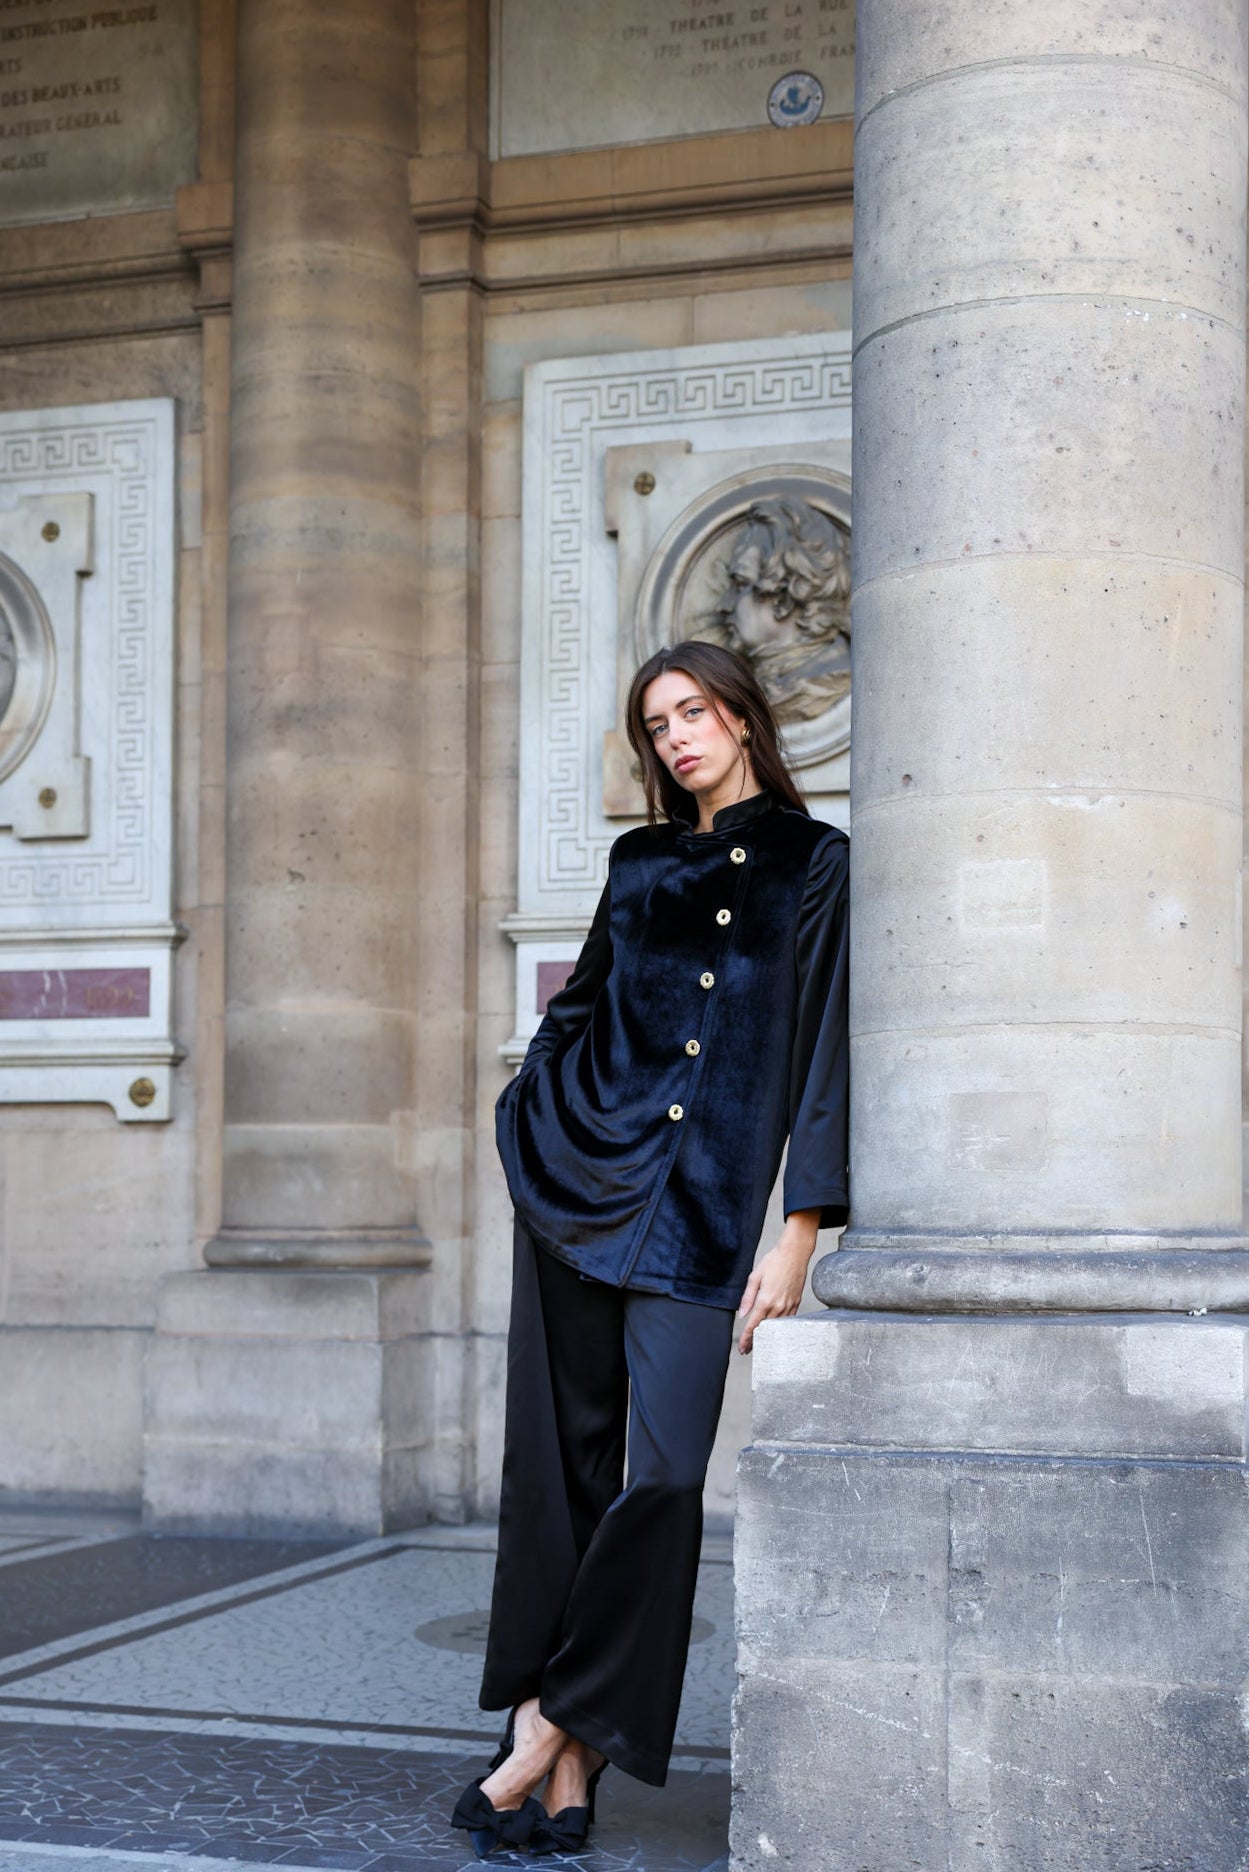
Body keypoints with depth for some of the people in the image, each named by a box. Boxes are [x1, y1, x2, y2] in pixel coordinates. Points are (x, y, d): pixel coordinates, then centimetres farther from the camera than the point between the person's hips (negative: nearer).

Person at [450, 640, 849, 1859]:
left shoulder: (814, 863, 3)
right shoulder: (641, 863, 15)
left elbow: (823, 1048, -3)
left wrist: (800, 1232, -9)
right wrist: (529, 1120, 13)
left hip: (704, 1208, -3)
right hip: (577, 1181, 4)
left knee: (666, 1471, -13)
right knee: (560, 1461, 1)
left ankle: (553, 1724, -3)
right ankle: (567, 1774, 7)